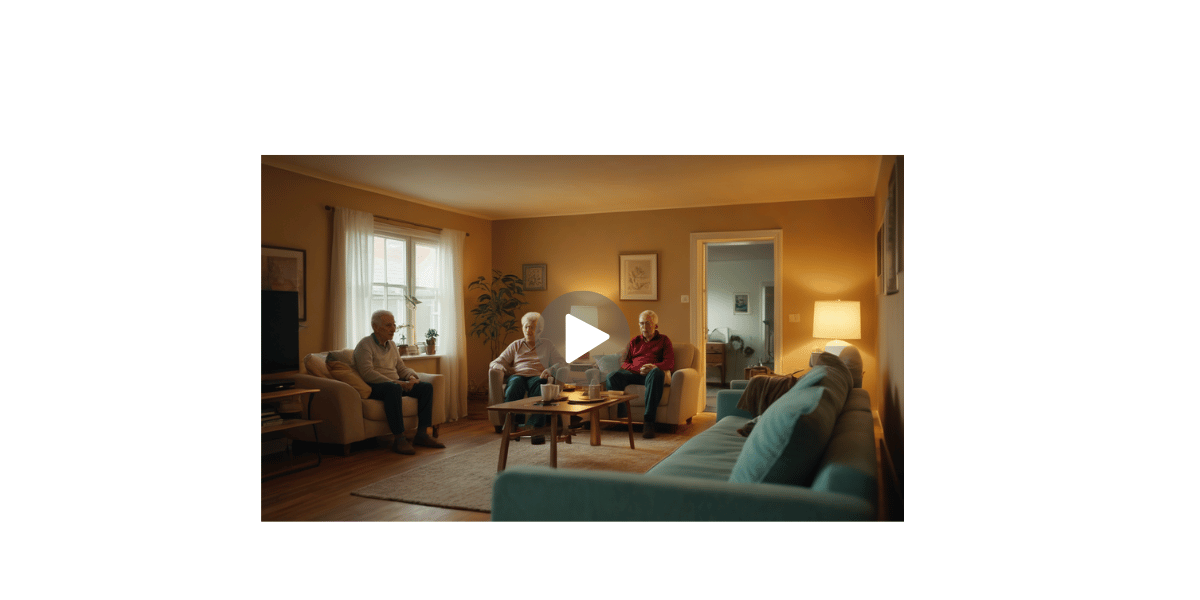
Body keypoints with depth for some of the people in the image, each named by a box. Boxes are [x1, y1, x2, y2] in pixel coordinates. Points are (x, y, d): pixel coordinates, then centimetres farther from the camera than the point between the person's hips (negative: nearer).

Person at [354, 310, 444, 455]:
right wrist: (396, 382, -26)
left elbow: (401, 368, 19)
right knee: (393, 388, -39)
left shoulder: (392, 345, 18)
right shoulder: (365, 345, -7)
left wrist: (411, 376, -6)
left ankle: (422, 434, -12)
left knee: (426, 387, -9)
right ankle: (399, 440, -39)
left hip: (396, 383, 8)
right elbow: (367, 373, -20)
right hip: (374, 387, -8)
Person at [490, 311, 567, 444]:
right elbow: (496, 362, 20)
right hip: (517, 375, 1)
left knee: (538, 384, -39)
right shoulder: (515, 345, 27)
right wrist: (499, 367, -6)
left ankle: (536, 428, -54)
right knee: (515, 383, -38)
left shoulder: (547, 345, 24)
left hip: (536, 376, -1)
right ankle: (511, 423, -51)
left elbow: (562, 362, 12)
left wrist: (550, 370, -10)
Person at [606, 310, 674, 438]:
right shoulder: (634, 341, 27)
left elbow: (670, 363, 6)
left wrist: (653, 367, -15)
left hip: (651, 374, -3)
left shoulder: (664, 340, 20)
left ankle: (648, 421, -45)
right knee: (613, 376, -28)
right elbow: (624, 362, 16)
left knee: (656, 373, -41)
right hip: (634, 374, 3)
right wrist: (638, 369, -6)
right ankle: (620, 416, -34)